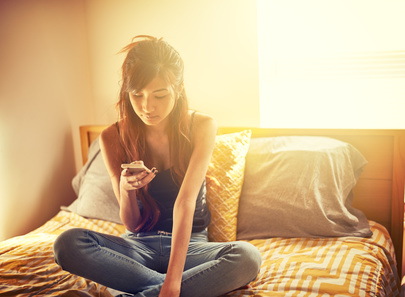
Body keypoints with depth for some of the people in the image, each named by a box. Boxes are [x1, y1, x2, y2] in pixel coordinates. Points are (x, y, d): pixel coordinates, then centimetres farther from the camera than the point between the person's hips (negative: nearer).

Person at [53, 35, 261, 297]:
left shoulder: (202, 127, -11)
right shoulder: (113, 138, -7)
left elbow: (185, 201, -23)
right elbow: (132, 224, -3)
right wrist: (125, 188, -27)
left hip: (190, 244, -1)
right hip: (140, 246, 2)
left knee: (248, 257, -32)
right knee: (67, 243, -26)